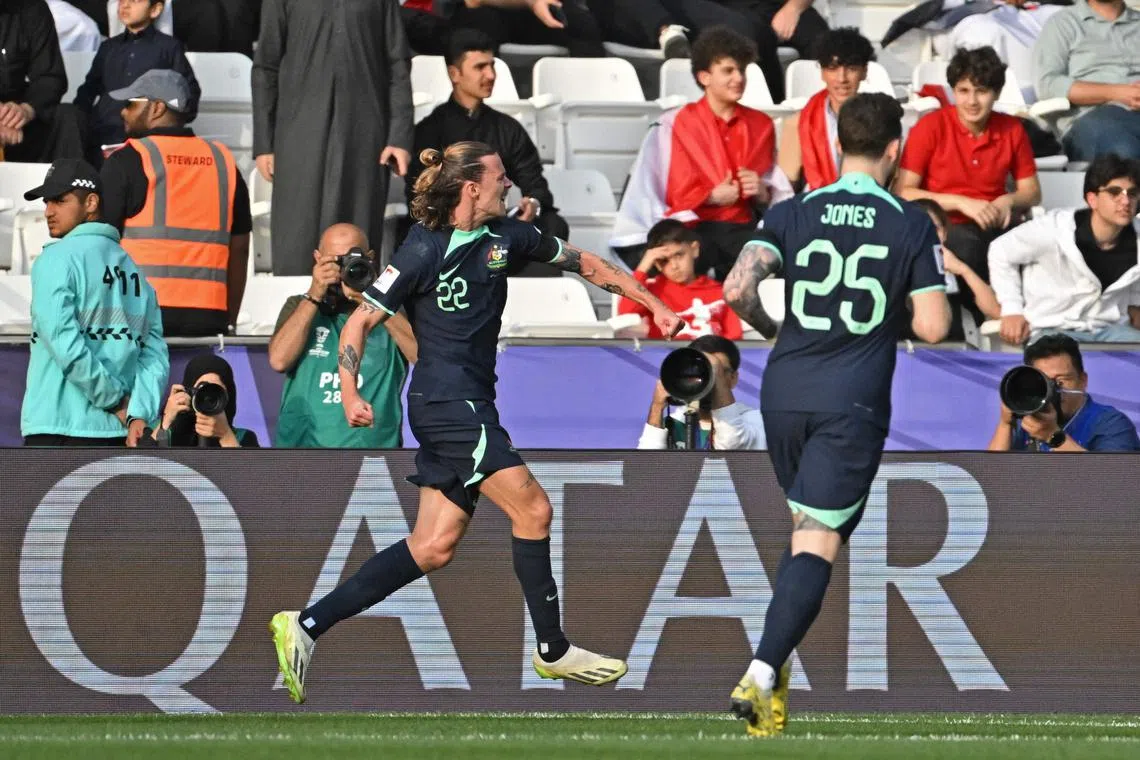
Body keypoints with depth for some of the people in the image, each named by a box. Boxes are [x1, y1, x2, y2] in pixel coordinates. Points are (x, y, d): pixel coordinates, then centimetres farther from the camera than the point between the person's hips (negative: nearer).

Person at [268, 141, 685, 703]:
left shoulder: (504, 236, 9)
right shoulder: (424, 251, -12)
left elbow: (584, 263, 19)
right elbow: (360, 321, -9)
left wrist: (654, 304, 17)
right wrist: (350, 392, -22)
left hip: (472, 407, 8)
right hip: (447, 399, -8)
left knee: (434, 546, 3)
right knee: (532, 508, -11)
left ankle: (306, 624, 3)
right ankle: (553, 651, 0)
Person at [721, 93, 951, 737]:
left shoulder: (793, 213, 2)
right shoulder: (912, 224, -2)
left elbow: (737, 289, -9)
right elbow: (932, 326, -6)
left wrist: (767, 326, 12)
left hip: (785, 393, 3)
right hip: (854, 402, -3)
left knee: (806, 529, 24)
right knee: (817, 544, -7)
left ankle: (776, 671, 18)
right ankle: (762, 675, -24)